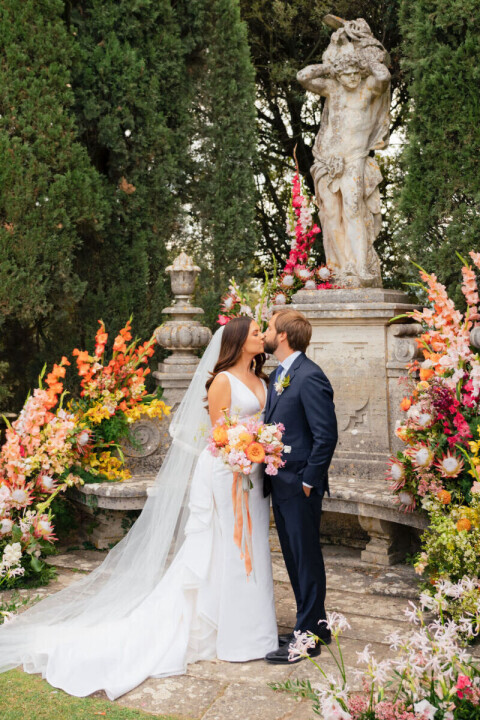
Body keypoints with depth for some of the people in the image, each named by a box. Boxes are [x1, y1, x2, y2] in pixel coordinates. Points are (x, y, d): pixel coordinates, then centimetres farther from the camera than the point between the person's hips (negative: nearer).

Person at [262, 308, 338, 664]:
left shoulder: (309, 377, -18)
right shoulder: (278, 375, 12)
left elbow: (326, 435, -20)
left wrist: (309, 481, -16)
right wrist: (270, 475, 10)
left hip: (300, 487, -9)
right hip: (280, 485, 9)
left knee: (306, 560, 3)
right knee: (294, 558, 18)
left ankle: (308, 637, 15)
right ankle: (315, 625, 32)